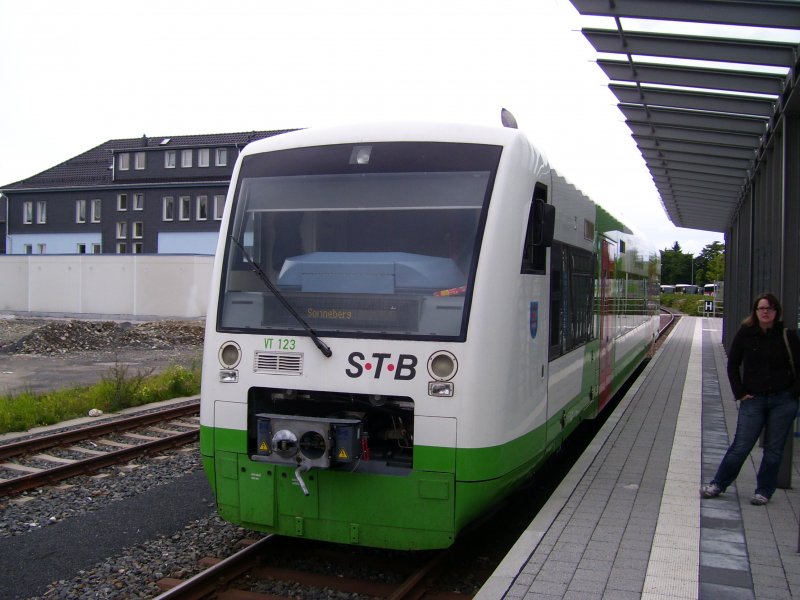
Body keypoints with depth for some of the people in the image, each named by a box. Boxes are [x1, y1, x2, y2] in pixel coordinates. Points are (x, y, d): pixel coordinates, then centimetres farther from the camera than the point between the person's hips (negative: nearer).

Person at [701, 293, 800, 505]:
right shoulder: (745, 334, -1)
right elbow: (732, 365, 5)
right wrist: (740, 392, 0)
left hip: (783, 401, 0)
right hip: (754, 400, 0)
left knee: (773, 449, 7)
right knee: (740, 446, 0)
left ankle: (764, 491, 20)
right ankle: (718, 484, 13)